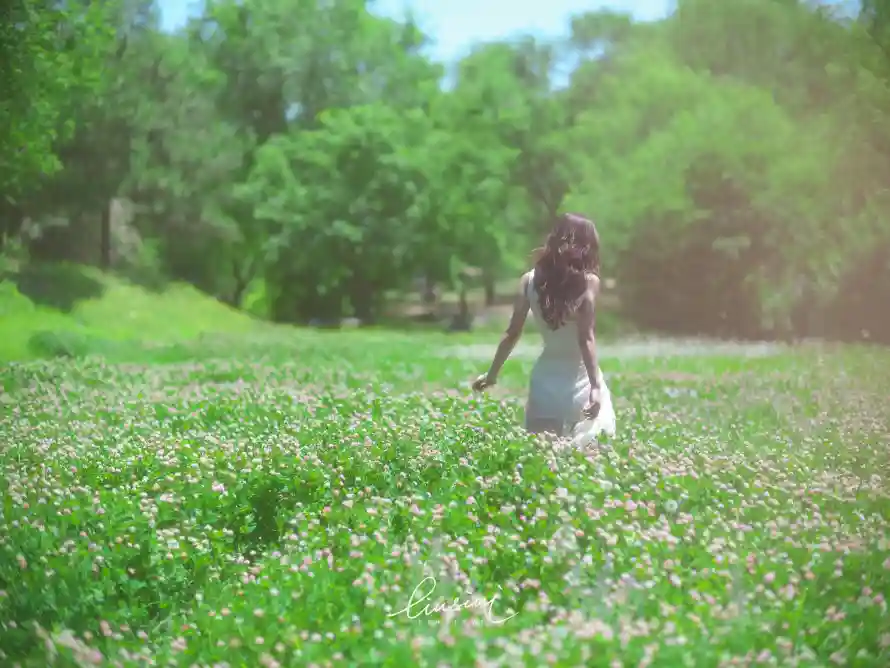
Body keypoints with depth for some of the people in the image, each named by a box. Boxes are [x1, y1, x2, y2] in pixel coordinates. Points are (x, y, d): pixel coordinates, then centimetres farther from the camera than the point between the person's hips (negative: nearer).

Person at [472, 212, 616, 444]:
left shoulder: (530, 280, 1)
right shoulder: (588, 282, -9)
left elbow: (512, 333, 1)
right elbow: (586, 338, -15)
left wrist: (492, 374, 10)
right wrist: (596, 386, -16)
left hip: (545, 380, 4)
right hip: (579, 381, -3)